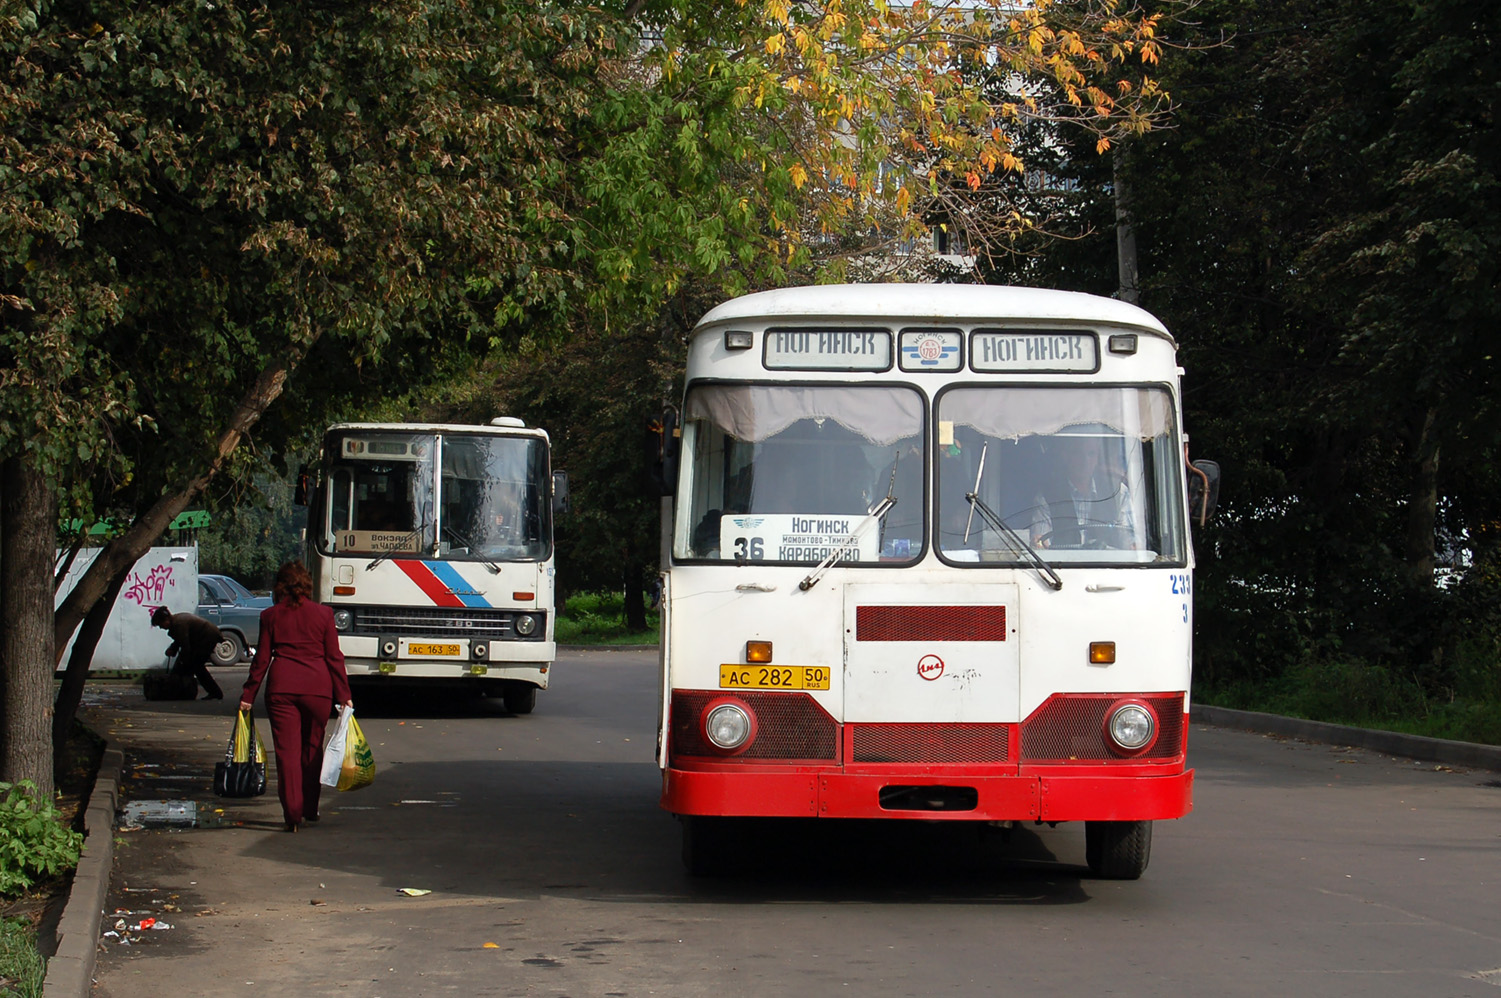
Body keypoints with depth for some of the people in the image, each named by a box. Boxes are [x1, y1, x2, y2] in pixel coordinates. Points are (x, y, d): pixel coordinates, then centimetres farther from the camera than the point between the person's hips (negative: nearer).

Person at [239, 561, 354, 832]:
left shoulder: (270, 615, 3)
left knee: (287, 749, 1)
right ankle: (310, 808, 23)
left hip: (281, 688, -1)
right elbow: (334, 657, 3)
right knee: (312, 748, 16)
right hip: (317, 687, 1)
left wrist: (248, 695, 11)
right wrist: (344, 694, 8)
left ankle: (293, 814, -5)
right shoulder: (323, 614, 3)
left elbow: (262, 657, 4)